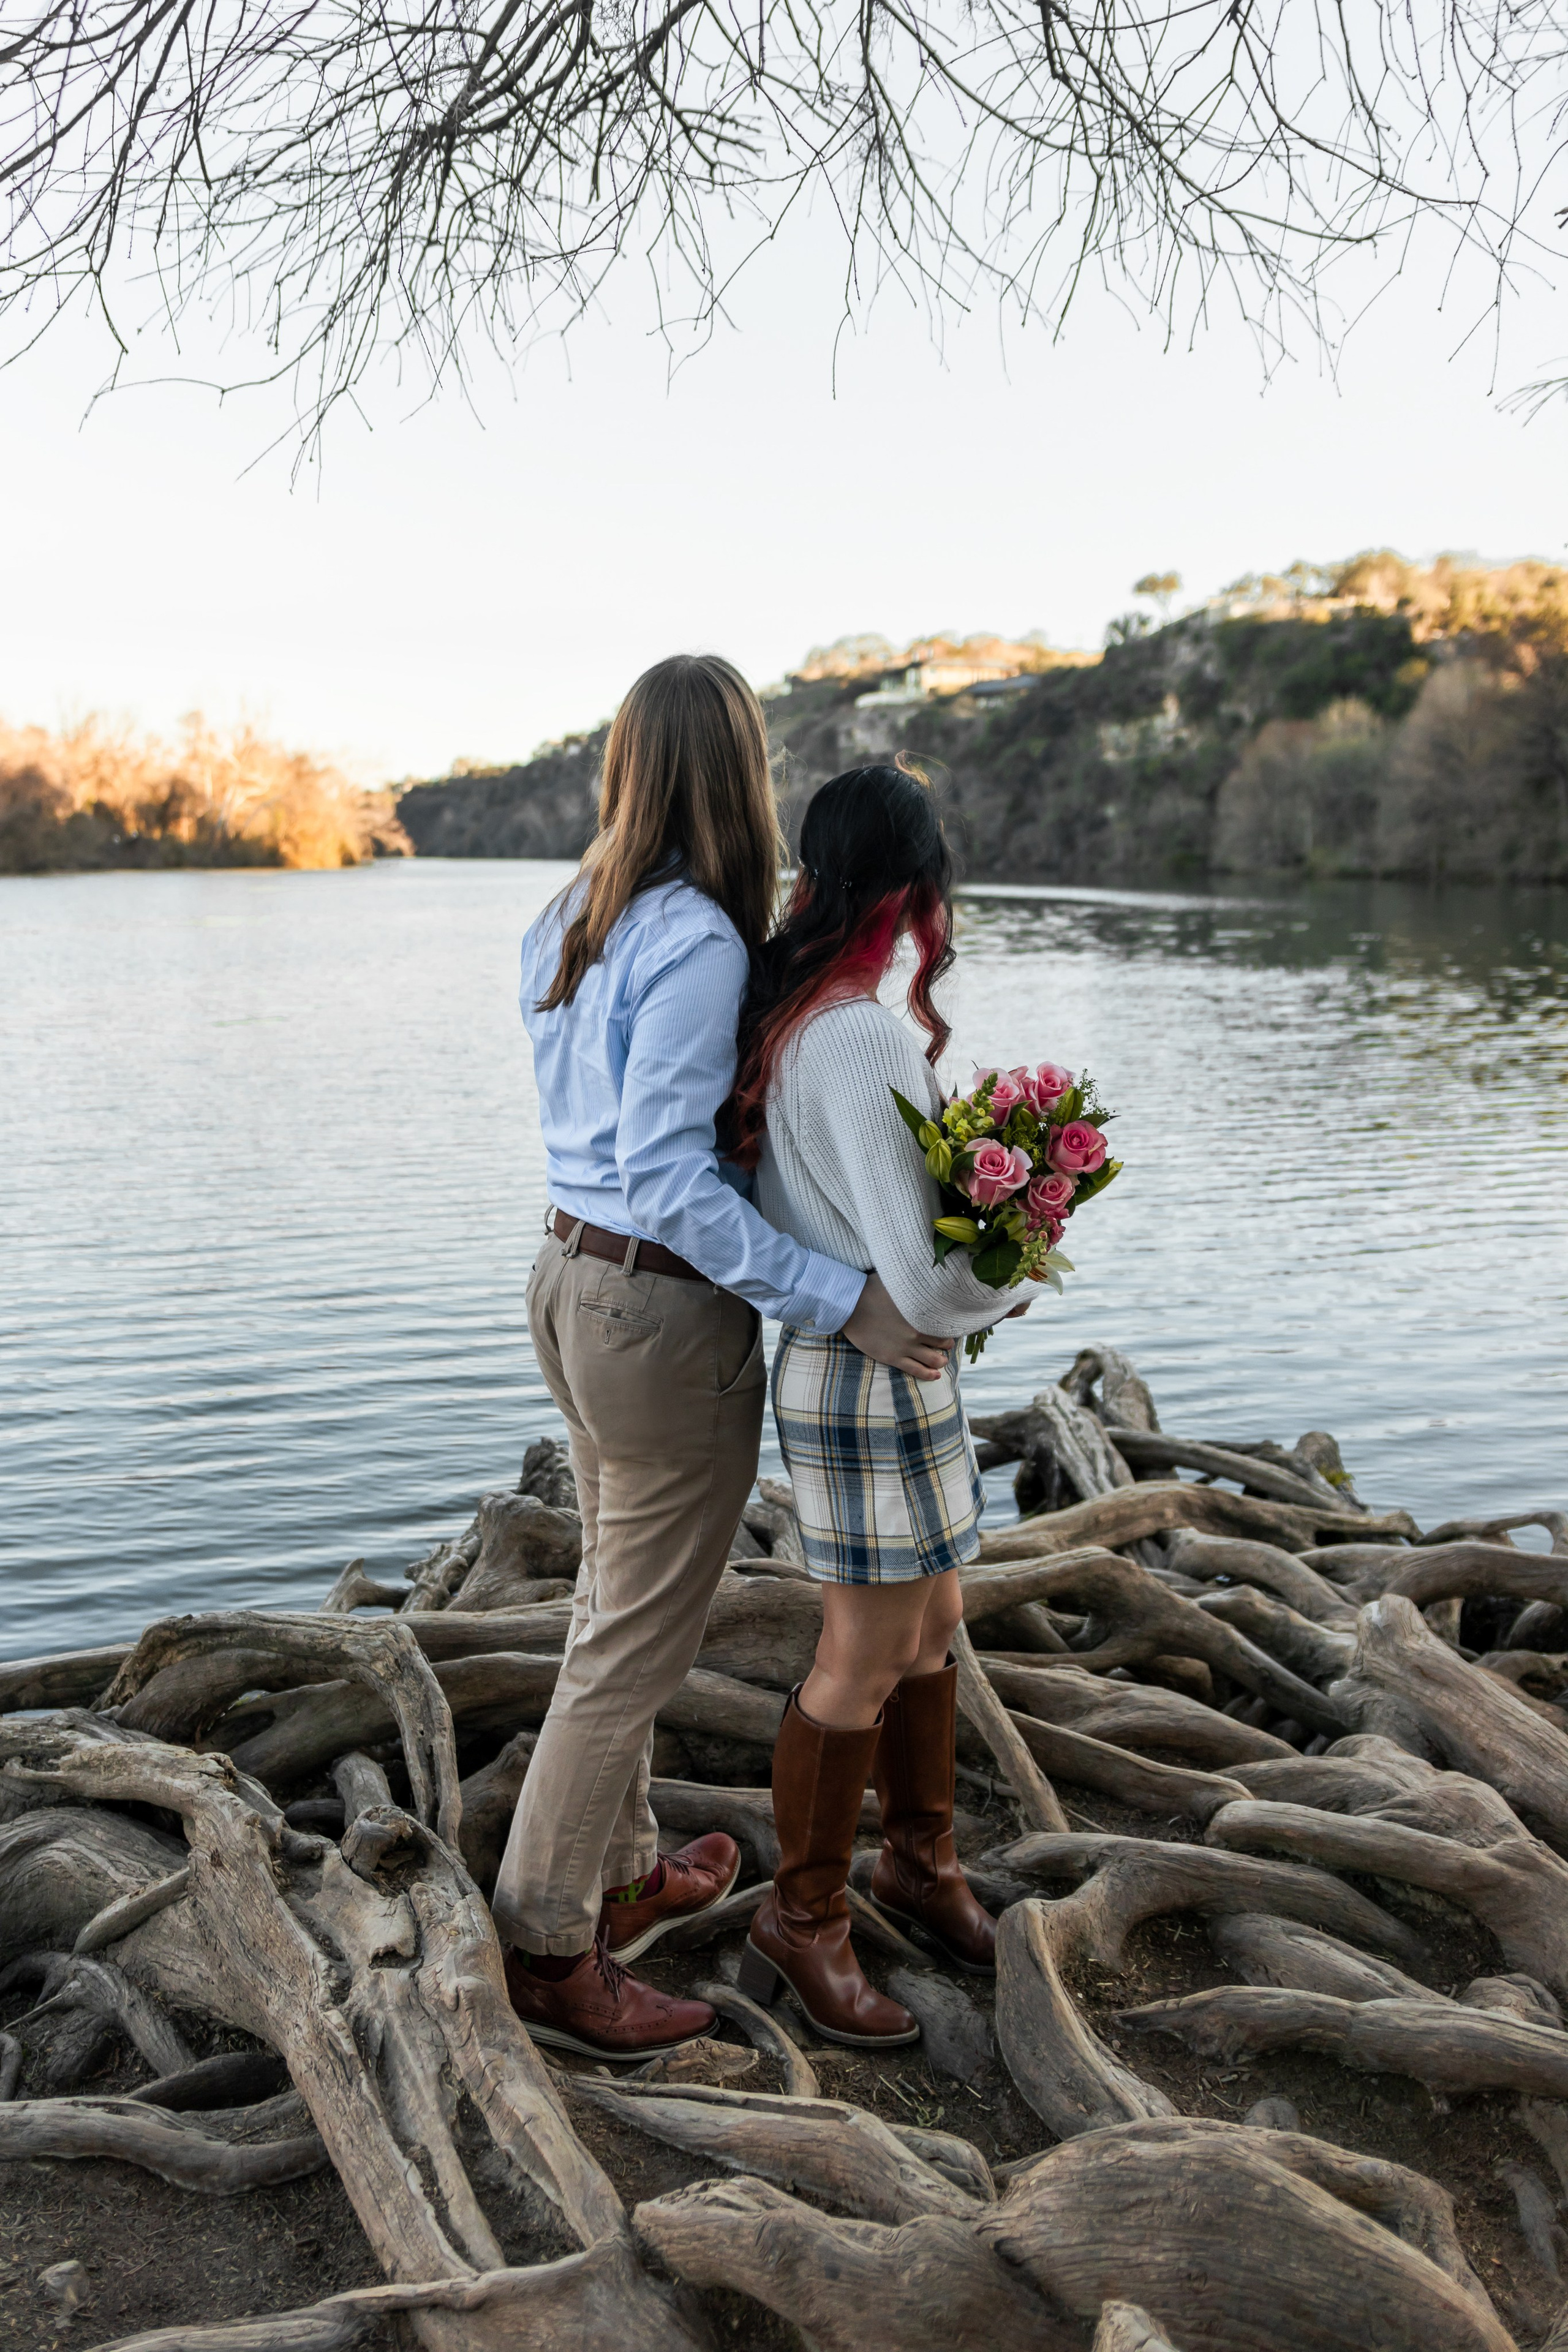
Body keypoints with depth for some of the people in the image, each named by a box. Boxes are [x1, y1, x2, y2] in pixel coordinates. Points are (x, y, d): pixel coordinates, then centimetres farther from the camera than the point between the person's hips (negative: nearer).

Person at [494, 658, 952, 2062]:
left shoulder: (570, 923, 6)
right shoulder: (696, 944, -21)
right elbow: (670, 1180, -25)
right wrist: (847, 1301, -24)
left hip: (571, 1278, 9)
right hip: (667, 1313, -9)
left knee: (615, 1606, 22)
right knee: (636, 1642, 5)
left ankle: (624, 1875, 39)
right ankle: (548, 1948, 19)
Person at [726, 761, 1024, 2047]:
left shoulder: (793, 1011, 2)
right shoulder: (863, 1039, -26)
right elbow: (927, 1283, -27)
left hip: (894, 1374, 9)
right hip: (870, 1381, -9)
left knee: (933, 1625, 21)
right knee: (867, 1664, 6)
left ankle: (920, 1857, 41)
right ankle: (804, 1920, 26)